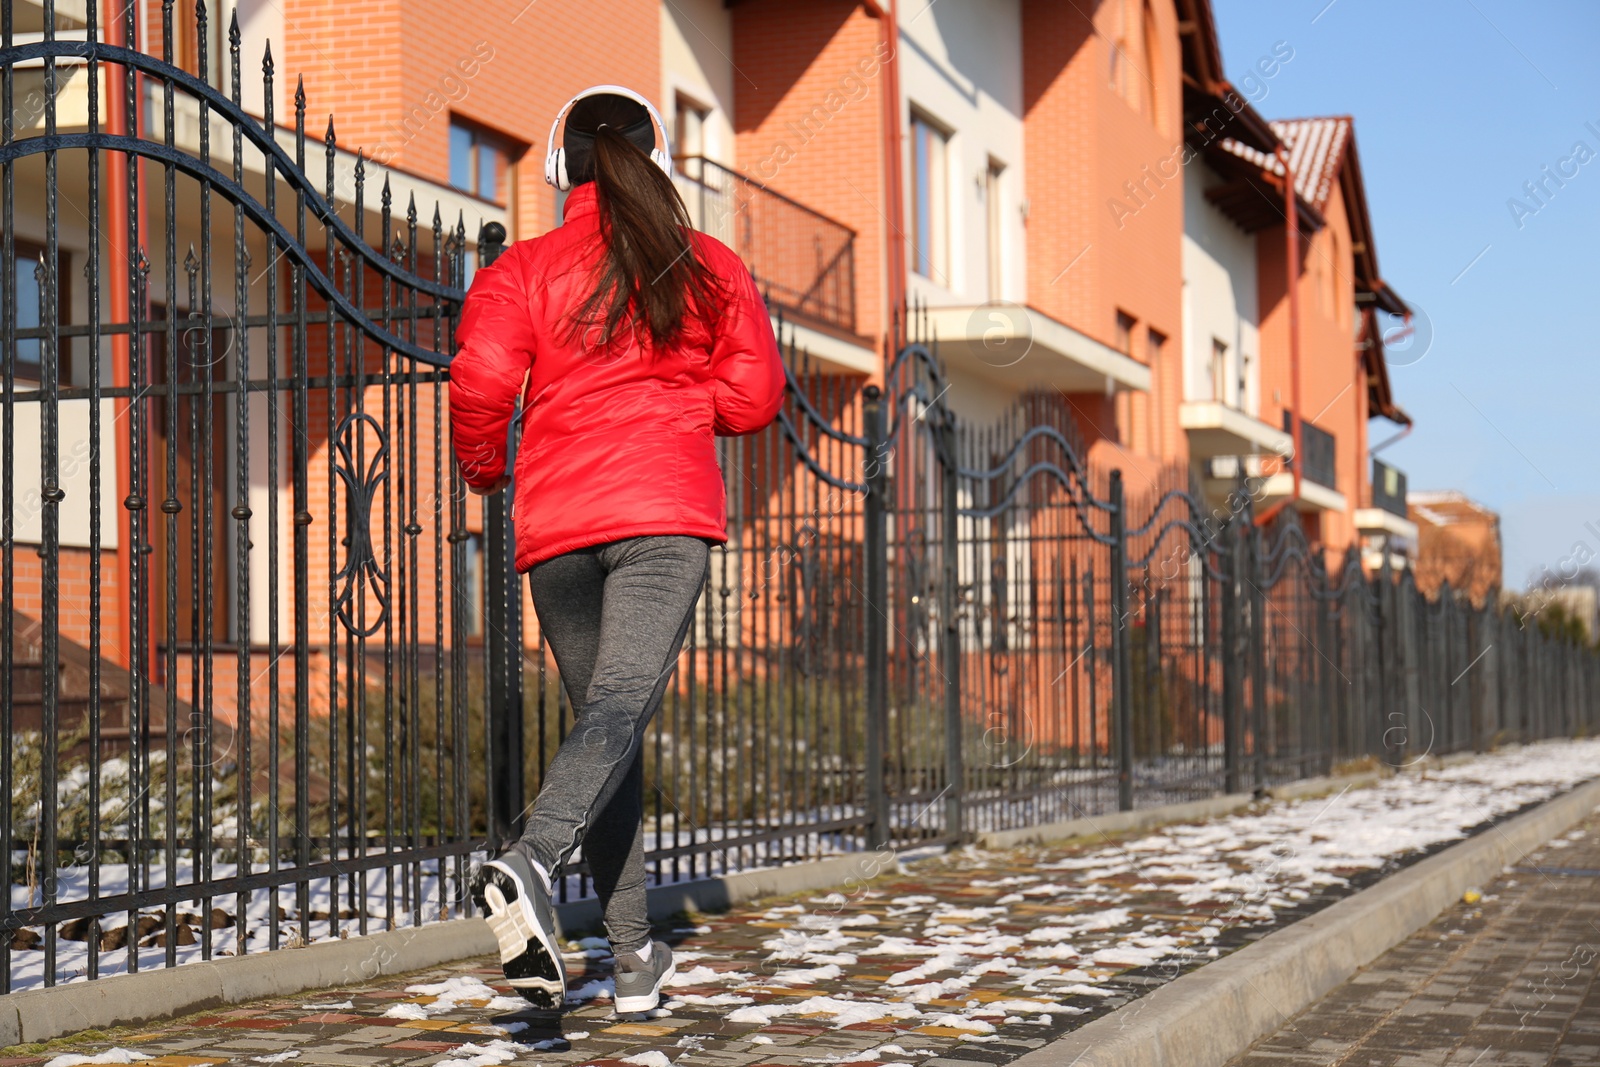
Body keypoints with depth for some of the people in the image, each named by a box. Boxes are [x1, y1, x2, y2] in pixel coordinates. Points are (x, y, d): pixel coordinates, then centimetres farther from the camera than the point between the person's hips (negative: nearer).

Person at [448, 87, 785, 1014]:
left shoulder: (525, 270, 7)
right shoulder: (710, 266, 11)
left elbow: (480, 382, -7)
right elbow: (754, 397, 6)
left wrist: (483, 468, 12)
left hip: (555, 520, 2)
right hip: (668, 515, -2)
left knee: (601, 714, 12)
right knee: (622, 705, -16)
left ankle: (635, 957, 11)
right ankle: (532, 863, -44)